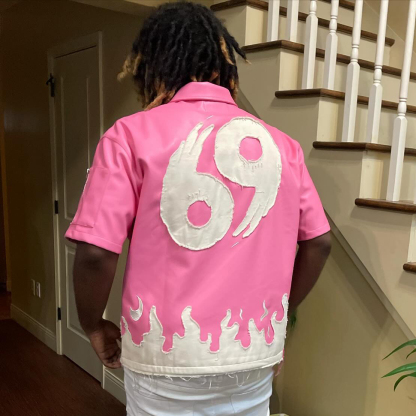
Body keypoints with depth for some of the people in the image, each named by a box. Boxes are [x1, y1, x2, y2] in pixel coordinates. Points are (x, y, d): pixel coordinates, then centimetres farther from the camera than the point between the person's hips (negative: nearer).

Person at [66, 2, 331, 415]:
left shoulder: (133, 134, -11)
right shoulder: (279, 144, 0)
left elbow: (95, 252, -15)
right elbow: (317, 242, 4)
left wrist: (94, 326, 3)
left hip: (166, 356, -3)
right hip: (255, 357, 3)